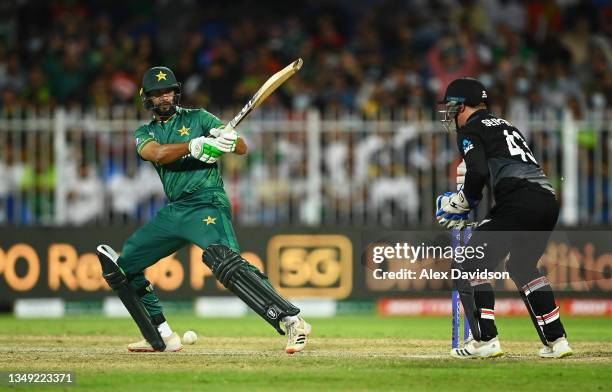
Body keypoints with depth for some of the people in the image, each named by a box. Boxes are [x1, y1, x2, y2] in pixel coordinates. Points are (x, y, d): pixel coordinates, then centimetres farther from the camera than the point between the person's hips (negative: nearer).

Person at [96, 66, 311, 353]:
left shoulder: (198, 118, 6)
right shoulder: (145, 133, 14)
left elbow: (243, 149, -2)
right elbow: (158, 153, -11)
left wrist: (229, 140, -27)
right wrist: (193, 146, -29)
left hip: (206, 203, -6)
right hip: (173, 210, 6)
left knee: (226, 262, -30)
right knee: (122, 265, 7)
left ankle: (292, 322, -37)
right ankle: (162, 338, 14)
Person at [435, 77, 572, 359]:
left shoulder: (470, 130, 6)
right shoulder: (505, 125, 32)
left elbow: (478, 174, -11)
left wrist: (459, 205, 6)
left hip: (519, 203, -8)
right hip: (549, 202, 8)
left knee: (470, 267, -1)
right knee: (521, 266, 28)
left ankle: (485, 340, -11)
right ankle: (556, 340, 22)